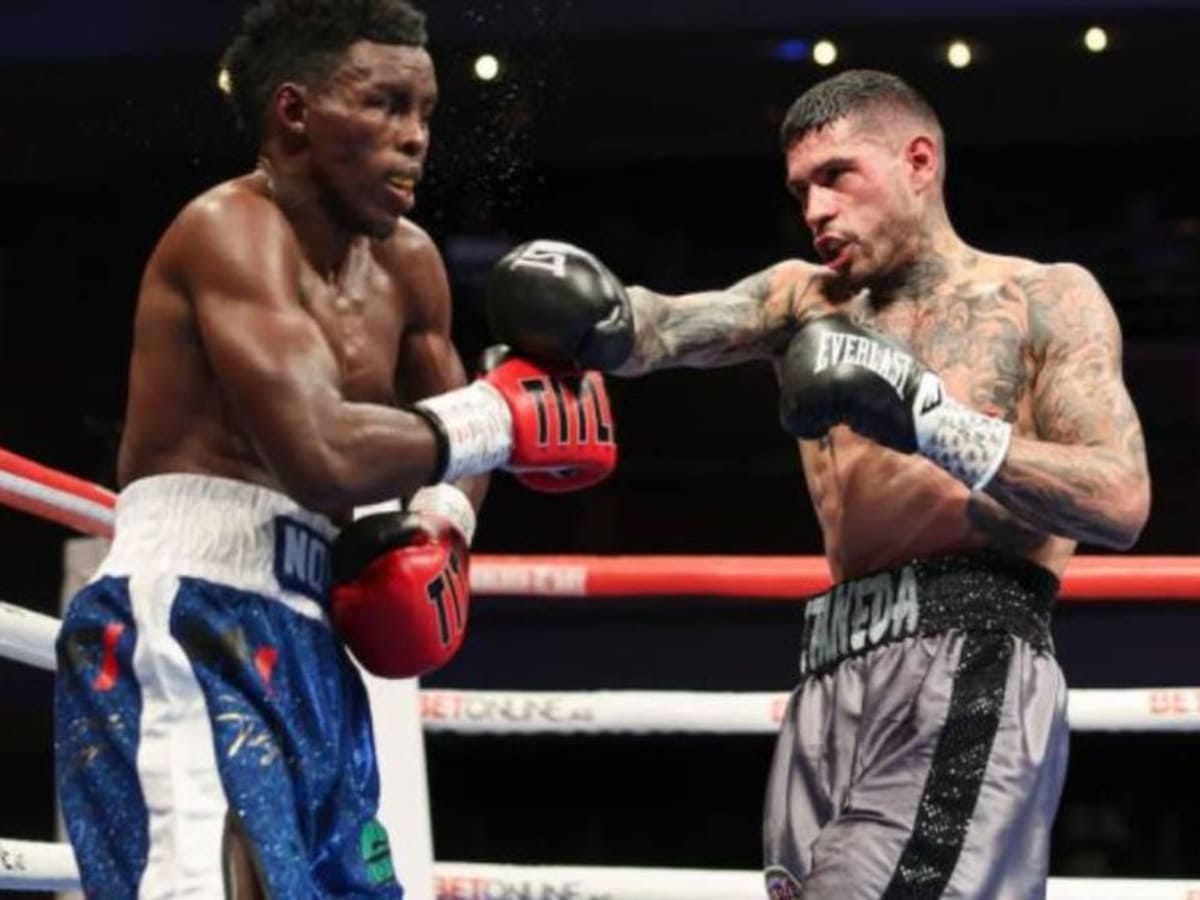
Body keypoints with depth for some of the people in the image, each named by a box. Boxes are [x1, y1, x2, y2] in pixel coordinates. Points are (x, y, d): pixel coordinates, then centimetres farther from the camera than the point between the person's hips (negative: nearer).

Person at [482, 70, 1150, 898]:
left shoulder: (1046, 299, 7)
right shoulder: (806, 298, 20)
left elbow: (1122, 503, -5)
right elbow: (667, 328, 1)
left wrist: (931, 420, -14)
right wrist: (599, 314, -22)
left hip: (970, 669, -5)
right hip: (835, 677, 6)